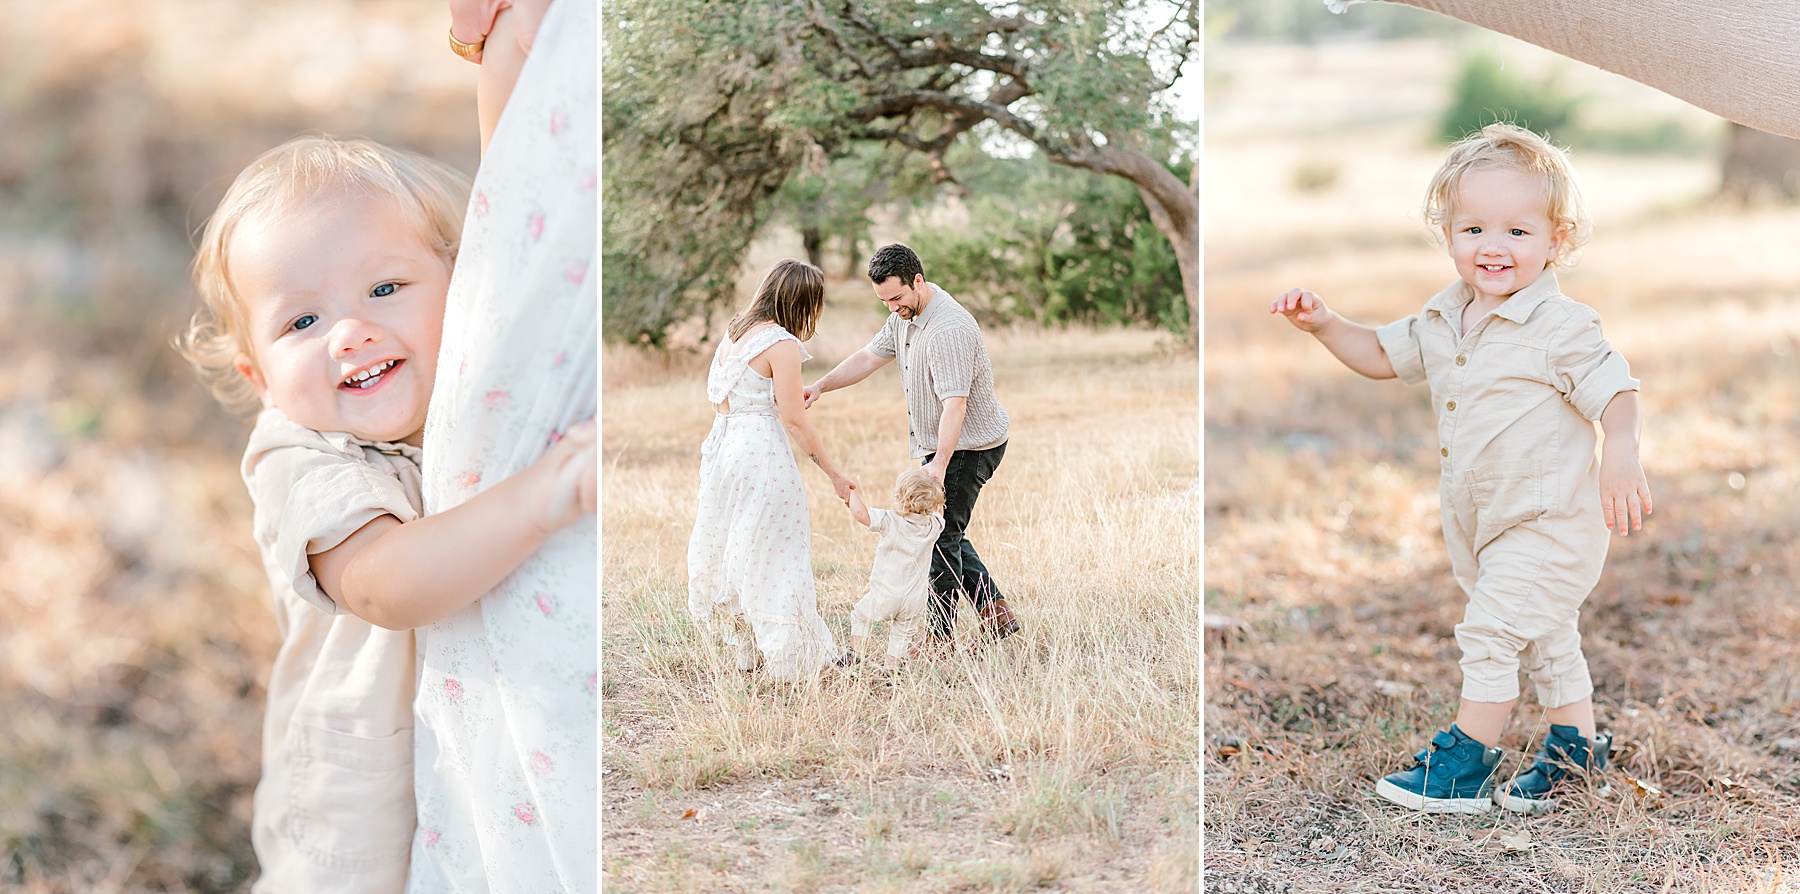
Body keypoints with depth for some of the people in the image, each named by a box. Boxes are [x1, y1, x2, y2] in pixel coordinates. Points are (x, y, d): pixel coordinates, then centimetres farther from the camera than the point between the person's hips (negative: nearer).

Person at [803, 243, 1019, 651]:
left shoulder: (948, 329, -28)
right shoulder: (904, 316, 4)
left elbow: (955, 402, -35)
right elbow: (869, 357, 10)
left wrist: (939, 462, -44)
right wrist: (821, 385, -4)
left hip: (968, 446, -10)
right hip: (940, 446, 10)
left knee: (940, 536, -5)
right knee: (944, 532, 16)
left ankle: (940, 639, 4)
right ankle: (995, 610, 19)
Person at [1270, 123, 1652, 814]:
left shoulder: (1562, 327, -17)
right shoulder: (1443, 318, 4)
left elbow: (1615, 390, -17)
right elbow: (1383, 355, 16)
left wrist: (1621, 453, -36)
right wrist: (1323, 324, 2)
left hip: (1546, 521, -8)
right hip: (1479, 520, 8)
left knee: (1491, 627, -10)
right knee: (1545, 637, 19)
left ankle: (1464, 766, 2)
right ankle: (1574, 746, 33)